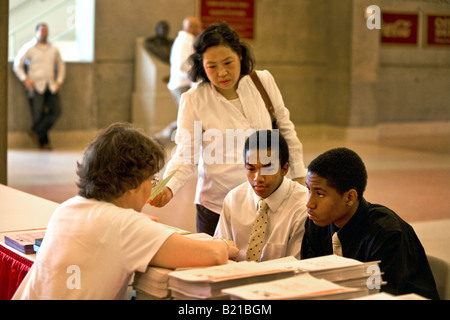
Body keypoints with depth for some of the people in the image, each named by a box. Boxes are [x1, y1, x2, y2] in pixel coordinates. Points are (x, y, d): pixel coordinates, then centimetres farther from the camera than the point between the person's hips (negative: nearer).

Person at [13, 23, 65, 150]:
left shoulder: (54, 50, 15)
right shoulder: (28, 48, 4)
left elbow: (61, 65, 26)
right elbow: (17, 65, 6)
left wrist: (59, 81, 12)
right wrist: (25, 79, -7)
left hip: (51, 86, 4)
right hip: (35, 86, -4)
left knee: (56, 111, -11)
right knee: (38, 114, -7)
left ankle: (36, 132, 1)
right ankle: (44, 142, 4)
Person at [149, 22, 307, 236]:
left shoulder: (264, 82, -2)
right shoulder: (193, 101, -9)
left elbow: (285, 130, 10)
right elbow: (186, 155, -9)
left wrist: (299, 177, 12)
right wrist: (168, 188, -26)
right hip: (216, 206, -2)